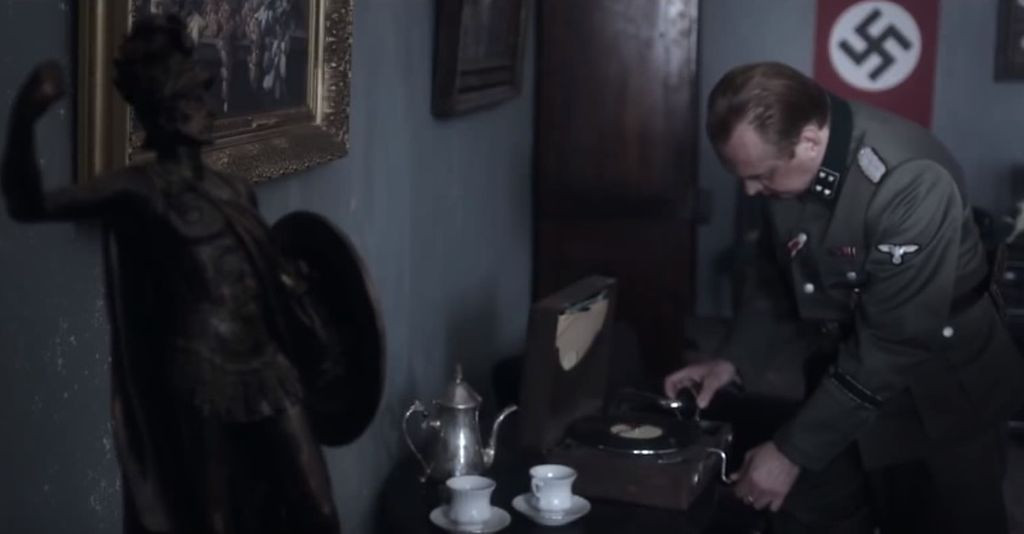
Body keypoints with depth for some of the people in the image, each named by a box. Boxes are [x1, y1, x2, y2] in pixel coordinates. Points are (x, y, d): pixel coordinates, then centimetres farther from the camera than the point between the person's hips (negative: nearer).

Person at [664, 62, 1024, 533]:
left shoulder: (912, 182, -32)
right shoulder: (783, 161, -10)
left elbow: (893, 346, -30)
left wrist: (792, 450, -26)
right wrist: (734, 358, -6)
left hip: (937, 400, -6)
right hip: (843, 378, 6)